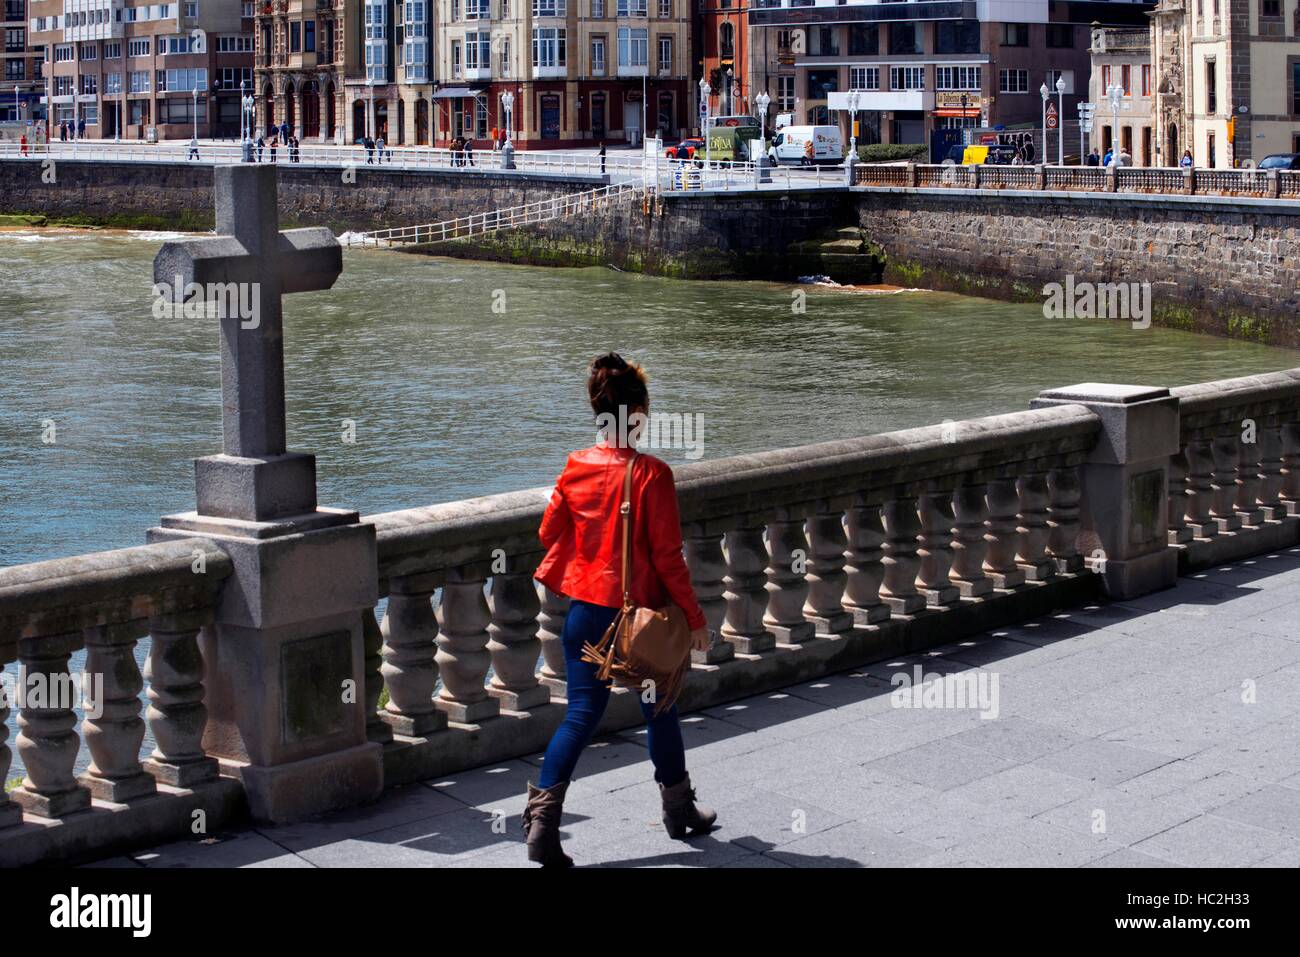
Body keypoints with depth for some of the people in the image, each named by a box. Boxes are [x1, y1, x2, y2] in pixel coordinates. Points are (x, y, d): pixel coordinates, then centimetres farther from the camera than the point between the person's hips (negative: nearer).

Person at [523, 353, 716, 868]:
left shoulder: (575, 467, -3)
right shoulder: (651, 474, -17)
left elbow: (550, 531, 5)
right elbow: (668, 555, -15)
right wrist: (694, 617, -7)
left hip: (585, 609, 3)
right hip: (641, 612, -3)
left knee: (580, 714, 7)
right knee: (660, 710, 16)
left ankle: (543, 818, -7)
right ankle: (679, 810, 33)